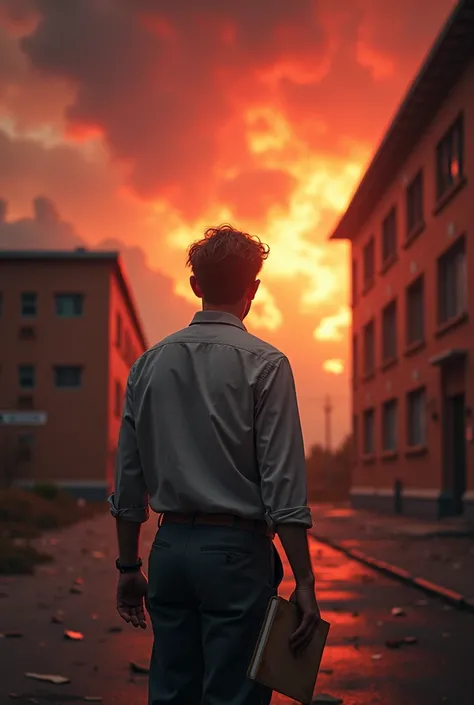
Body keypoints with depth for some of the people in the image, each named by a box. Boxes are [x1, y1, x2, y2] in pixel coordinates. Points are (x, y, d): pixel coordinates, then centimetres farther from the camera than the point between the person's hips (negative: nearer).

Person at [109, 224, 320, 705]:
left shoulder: (149, 363, 7)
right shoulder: (265, 364, -7)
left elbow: (128, 477, 10)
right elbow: (283, 485, -12)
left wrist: (128, 566, 17)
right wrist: (304, 583, -8)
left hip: (170, 548, 5)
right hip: (236, 551, -5)